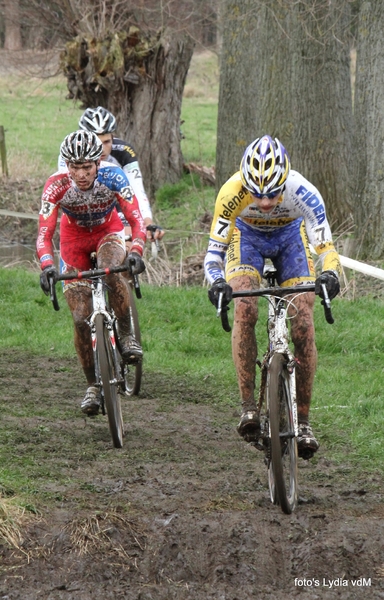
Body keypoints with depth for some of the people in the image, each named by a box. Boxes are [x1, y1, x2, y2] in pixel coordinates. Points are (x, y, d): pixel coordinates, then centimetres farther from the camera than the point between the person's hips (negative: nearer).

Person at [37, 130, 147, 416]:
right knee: (81, 318, -7)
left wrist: (136, 251, -54)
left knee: (111, 271, -37)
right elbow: (44, 234, -33)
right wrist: (47, 265, -52)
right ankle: (93, 386, 8)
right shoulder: (56, 185, -30)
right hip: (75, 236, 1)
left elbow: (136, 219, -35)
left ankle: (127, 335, -15)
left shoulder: (113, 176, -31)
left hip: (109, 230, -1)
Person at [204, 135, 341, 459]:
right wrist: (218, 282, -51)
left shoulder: (303, 192, -37)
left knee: (303, 325, -12)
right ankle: (248, 405, -21)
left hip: (290, 236, 0)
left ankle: (303, 420, -2)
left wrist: (329, 274, -56)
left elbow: (326, 248, -34)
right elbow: (214, 250, -31)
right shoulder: (232, 192, -36)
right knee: (244, 309, -27)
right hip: (247, 237, 0)